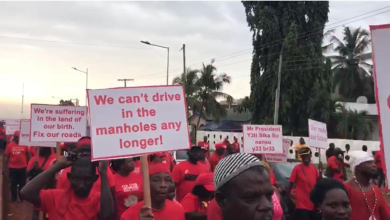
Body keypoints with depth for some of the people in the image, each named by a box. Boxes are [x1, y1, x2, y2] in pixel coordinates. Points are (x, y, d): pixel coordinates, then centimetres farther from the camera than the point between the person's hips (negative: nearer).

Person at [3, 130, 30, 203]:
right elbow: (6, 157, 2)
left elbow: (28, 155, 7)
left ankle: (21, 197, 21)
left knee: (22, 183, 8)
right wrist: (5, 167, 0)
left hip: (23, 167, 0)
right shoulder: (10, 145, -2)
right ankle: (13, 198, 19)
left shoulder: (25, 145, -2)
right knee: (13, 184, 9)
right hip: (12, 168, 0)